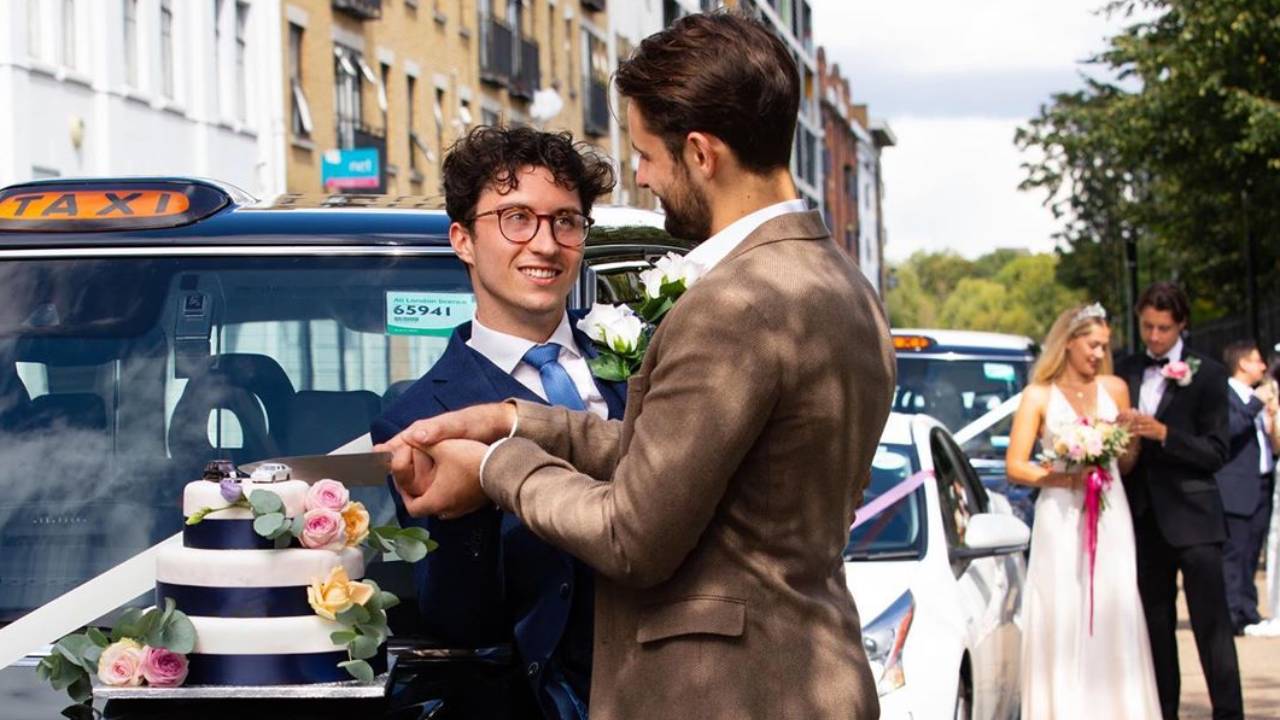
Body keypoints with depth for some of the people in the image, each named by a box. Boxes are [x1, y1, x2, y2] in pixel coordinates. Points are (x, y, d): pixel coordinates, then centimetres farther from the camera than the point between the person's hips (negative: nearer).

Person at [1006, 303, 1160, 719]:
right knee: (1063, 618, -6)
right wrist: (1065, 477, -16)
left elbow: (1129, 461, 17)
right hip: (1061, 518, -3)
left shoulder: (1114, 388, 12)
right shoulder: (1039, 396, 2)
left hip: (1110, 516, 3)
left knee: (1113, 618, -2)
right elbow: (1015, 466, -3)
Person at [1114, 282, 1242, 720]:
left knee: (1212, 626, -6)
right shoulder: (1125, 372, 9)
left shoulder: (1206, 375, -4)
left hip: (1191, 517, -4)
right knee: (1155, 628, 10)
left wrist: (1163, 434, -20)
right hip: (1143, 517, 4)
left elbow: (1216, 452, -9)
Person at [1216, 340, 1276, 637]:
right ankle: (1234, 614, -7)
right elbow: (1227, 429, -25)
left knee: (1251, 554, 11)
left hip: (1262, 486, 8)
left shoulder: (1258, 396, 18)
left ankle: (1248, 612, 16)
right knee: (1233, 553, -8)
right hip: (1237, 487, -8)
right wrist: (1256, 404, -22)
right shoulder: (1223, 393, -10)